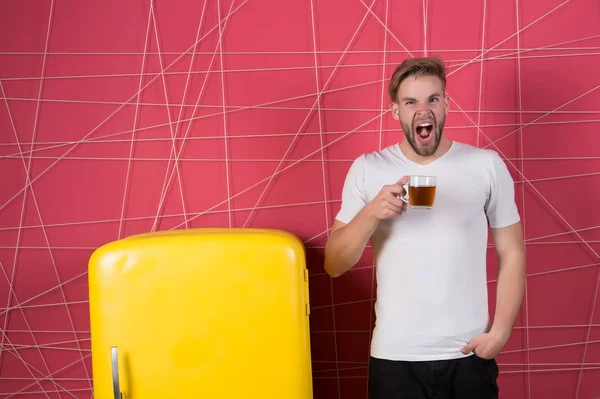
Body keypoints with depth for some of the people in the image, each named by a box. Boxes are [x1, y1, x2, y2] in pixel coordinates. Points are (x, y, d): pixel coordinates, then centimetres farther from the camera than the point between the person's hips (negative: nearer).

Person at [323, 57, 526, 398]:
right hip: (394, 357, 1)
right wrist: (370, 214, -19)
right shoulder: (367, 169, -1)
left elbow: (512, 254, 2)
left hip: (469, 355, 0)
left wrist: (500, 331, -7)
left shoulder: (487, 165, -2)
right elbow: (334, 266, -3)